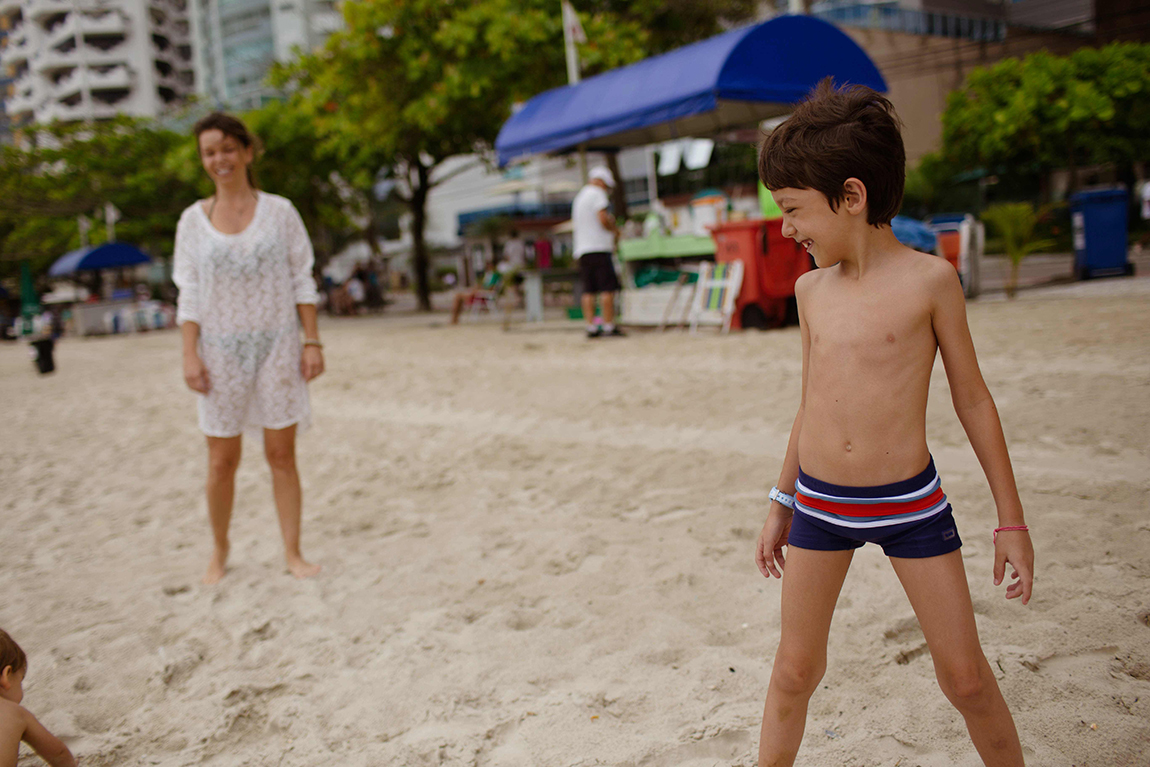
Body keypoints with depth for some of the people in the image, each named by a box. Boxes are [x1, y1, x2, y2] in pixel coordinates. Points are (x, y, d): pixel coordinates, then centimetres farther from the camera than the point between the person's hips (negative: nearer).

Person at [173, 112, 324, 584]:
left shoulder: (279, 211, 3)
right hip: (222, 349, 1)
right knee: (222, 461, 5)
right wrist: (190, 355, -4)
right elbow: (189, 295, 4)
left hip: (277, 345, -1)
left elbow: (302, 282, 3)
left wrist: (312, 341, -4)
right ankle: (219, 551, 23)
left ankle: (293, 553, 12)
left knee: (282, 454, 2)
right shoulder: (193, 220, 5)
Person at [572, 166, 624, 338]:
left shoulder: (578, 197, 23)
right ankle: (608, 326, -10)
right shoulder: (597, 194, -3)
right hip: (599, 248, -8)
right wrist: (615, 230, 2)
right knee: (608, 288, -7)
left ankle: (591, 327, 1)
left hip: (581, 251, 8)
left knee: (589, 291, 4)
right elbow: (603, 219, -15)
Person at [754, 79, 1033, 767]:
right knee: (796, 669, 9)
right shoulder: (811, 289, 4)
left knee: (966, 677, 6)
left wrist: (1012, 520, 0)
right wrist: (782, 505, 18)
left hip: (910, 503, -3)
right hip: (819, 504, 4)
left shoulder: (929, 279, -9)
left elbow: (973, 400, -3)